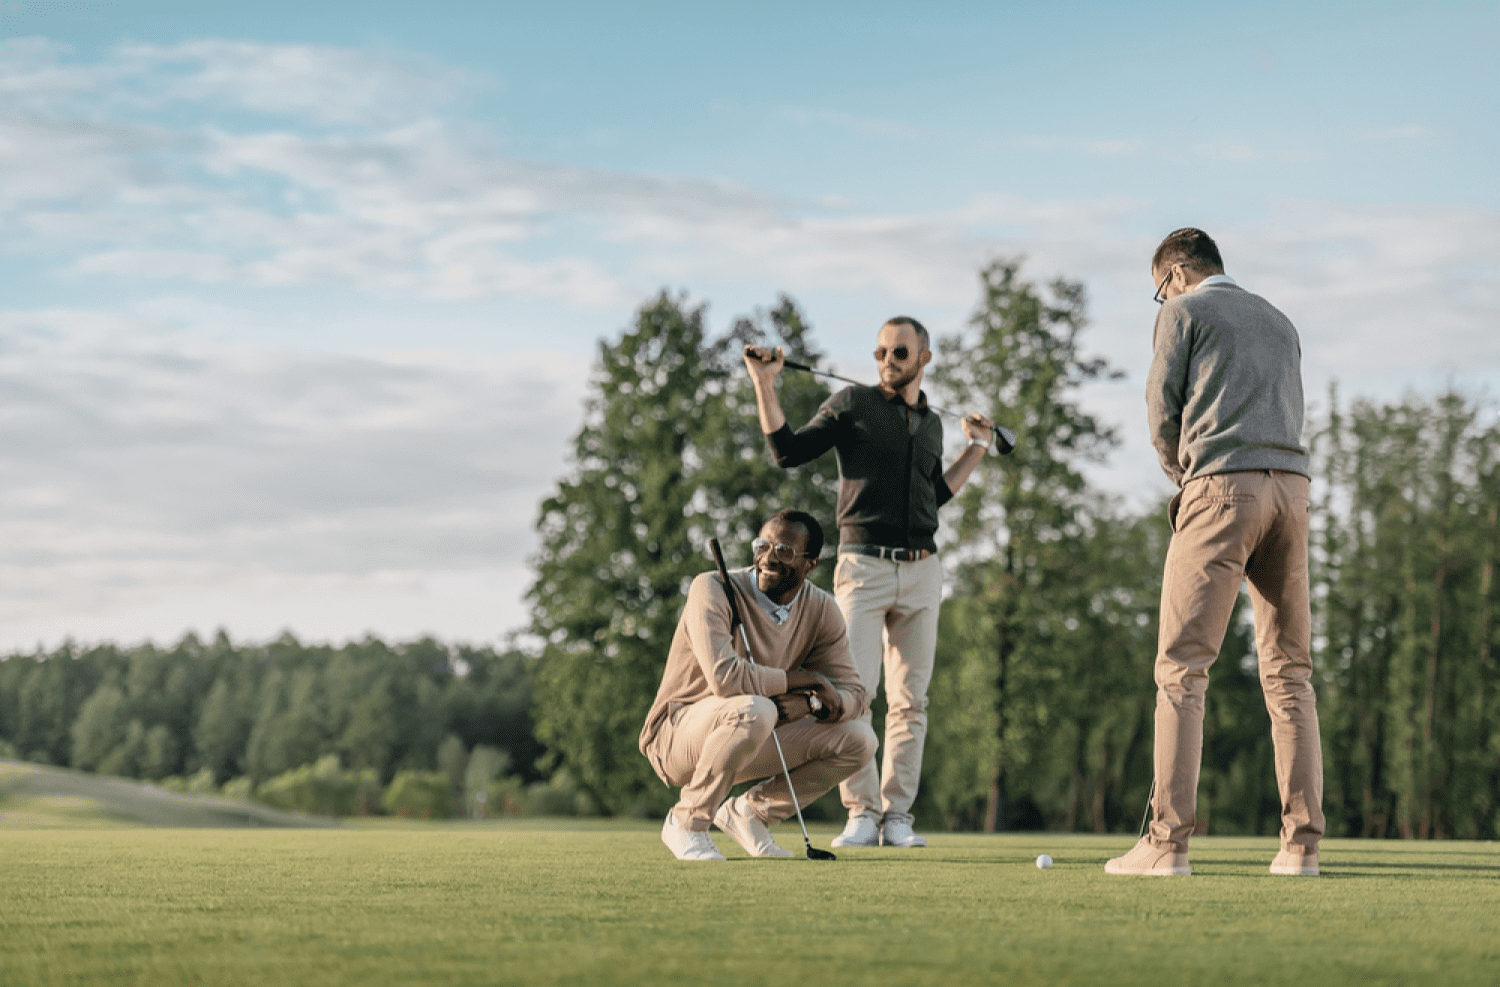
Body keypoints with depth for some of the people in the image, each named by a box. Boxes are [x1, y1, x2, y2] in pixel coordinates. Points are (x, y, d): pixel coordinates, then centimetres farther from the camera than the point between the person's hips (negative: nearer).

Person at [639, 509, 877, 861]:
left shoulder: (822, 610, -1)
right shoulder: (713, 589, -21)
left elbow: (854, 695, -4)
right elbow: (725, 678, -34)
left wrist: (810, 701, -26)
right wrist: (797, 678, -21)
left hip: (754, 740, 6)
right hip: (676, 735, -6)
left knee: (859, 739, -8)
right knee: (754, 709, -38)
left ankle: (752, 812, 9)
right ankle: (686, 824, -16)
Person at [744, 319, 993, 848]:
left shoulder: (932, 423, 16)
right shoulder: (852, 403, 4)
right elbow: (788, 451, -1)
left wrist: (976, 447, 24)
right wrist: (764, 385, -8)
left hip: (921, 570, 4)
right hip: (863, 566, -4)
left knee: (910, 699, 2)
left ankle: (897, 815, 6)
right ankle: (862, 812, -5)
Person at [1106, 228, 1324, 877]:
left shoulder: (1183, 312, 7)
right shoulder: (1280, 322, 27)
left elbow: (1162, 415, 4)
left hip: (1222, 486, -6)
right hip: (1291, 483, 6)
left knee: (1182, 666, -7)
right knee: (1289, 670, 6)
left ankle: (1169, 840, -14)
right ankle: (1302, 842, 0)